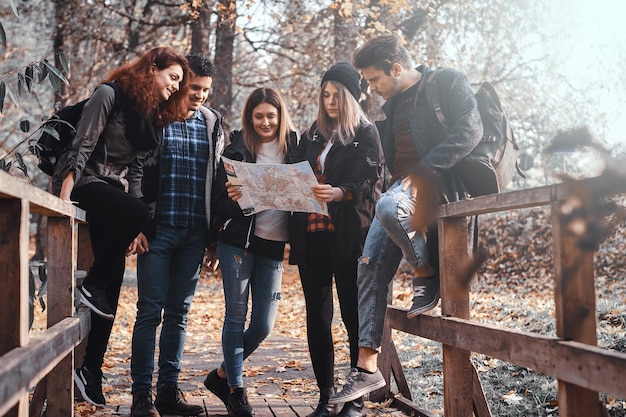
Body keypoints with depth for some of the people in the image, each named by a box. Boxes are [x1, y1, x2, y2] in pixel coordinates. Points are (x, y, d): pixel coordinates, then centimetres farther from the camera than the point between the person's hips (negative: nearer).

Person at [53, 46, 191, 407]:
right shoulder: (111, 94, -7)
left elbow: (136, 168, 13)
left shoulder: (157, 116, 14)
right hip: (83, 183, -7)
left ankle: (92, 369, 4)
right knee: (138, 211, -35)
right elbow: (82, 146, -12)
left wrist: (132, 228, 7)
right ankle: (90, 286, -14)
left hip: (113, 191, 7)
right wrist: (64, 196, -21)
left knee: (112, 286, -2)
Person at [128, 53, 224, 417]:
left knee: (179, 312, 9)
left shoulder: (213, 123, 11)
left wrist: (215, 239, 8)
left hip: (195, 233, 4)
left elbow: (218, 180, 12)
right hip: (158, 230, -4)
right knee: (150, 311, -2)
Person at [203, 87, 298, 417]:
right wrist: (233, 198, -20)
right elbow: (218, 198, 2)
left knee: (263, 325, 3)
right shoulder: (237, 149, 2)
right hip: (238, 241, -2)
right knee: (236, 316, 0)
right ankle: (236, 390, 14)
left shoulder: (294, 149, 7)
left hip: (274, 245, 2)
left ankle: (222, 375, 25)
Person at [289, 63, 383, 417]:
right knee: (317, 317, 5)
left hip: (348, 235, -5)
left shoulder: (366, 134, 2)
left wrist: (338, 193, -28)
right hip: (311, 233, 5)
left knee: (354, 315, -2)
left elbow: (366, 182, -11)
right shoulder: (313, 134, 19)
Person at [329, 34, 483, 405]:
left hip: (435, 183, -8)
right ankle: (368, 368, -1)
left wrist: (424, 169, -22)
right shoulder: (394, 105, 23)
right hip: (401, 187, 8)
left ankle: (427, 276, -11)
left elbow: (470, 131, -14)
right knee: (371, 268, -5)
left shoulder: (449, 82, 0)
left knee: (388, 207, -38)